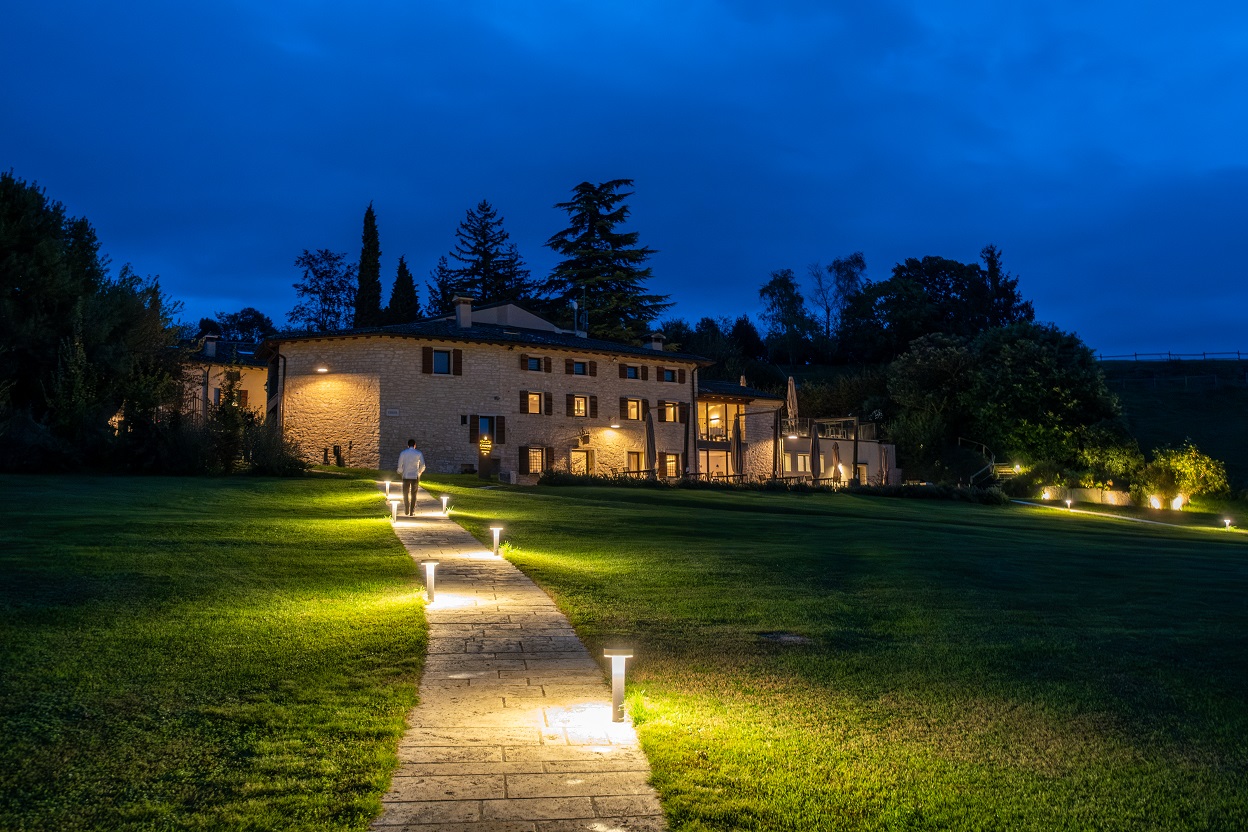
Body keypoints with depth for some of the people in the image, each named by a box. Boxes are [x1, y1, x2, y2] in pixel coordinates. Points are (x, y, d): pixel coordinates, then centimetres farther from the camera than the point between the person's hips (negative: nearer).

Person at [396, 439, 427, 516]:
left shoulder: (403, 453, -2)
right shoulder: (419, 454, -4)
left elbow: (400, 466, -3)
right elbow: (422, 466, -4)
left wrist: (400, 474, 15)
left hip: (406, 476, 0)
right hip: (415, 476, 0)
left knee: (406, 494, 15)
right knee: (413, 494, 10)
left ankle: (406, 510, 14)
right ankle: (412, 511, 8)